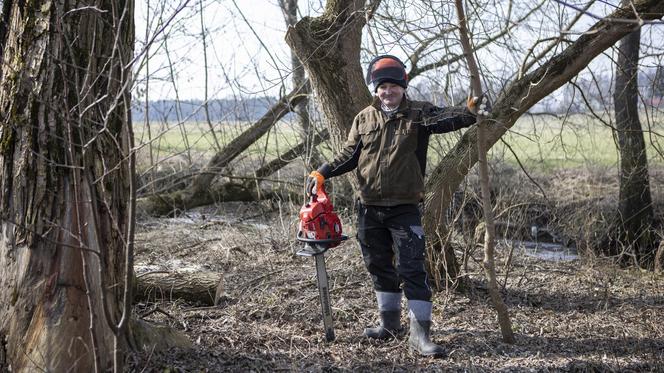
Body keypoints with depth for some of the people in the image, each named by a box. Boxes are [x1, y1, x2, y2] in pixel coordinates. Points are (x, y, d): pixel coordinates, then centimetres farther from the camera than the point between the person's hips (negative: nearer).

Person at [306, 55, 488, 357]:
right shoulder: (364, 119, 7)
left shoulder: (418, 114, -3)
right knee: (379, 267, 15)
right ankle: (390, 322, 30)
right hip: (369, 208, 4)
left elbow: (446, 119, -20)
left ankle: (419, 332, -5)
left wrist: (469, 112, -39)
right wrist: (322, 173, -1)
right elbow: (348, 156, 12)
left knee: (412, 270, -7)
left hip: (405, 209, -4)